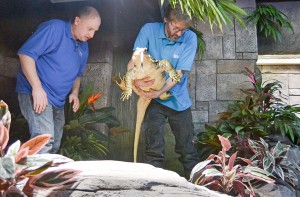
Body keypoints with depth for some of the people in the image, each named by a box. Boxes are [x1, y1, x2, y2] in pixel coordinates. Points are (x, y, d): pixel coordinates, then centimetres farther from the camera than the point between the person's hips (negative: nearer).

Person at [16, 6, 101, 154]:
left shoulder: (84, 47, 13)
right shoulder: (54, 28, -12)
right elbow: (26, 53, -19)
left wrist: (75, 92, 5)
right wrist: (37, 87, -26)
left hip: (58, 102, 9)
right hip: (35, 93, -9)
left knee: (53, 146, 12)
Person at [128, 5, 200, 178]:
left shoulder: (190, 38, -11)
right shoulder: (149, 30, -10)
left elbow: (179, 73, -14)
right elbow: (133, 61, -12)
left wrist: (159, 92, -27)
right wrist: (135, 79, -33)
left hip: (179, 100, 1)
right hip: (154, 99, 0)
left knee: (187, 148, 10)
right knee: (154, 149, -5)